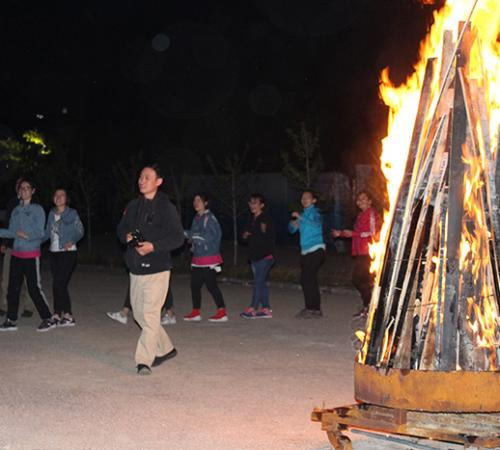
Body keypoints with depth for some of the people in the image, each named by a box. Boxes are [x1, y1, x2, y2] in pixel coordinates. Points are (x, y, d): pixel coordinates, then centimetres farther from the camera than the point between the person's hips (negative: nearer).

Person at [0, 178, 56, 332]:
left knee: (34, 288, -6)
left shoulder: (37, 209, -4)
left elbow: (40, 232, -9)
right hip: (16, 254, 6)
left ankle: (48, 319, 3)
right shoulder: (16, 210, 12)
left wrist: (25, 234, -15)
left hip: (31, 255, -6)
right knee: (13, 288, 7)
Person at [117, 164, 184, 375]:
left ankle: (144, 360, -10)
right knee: (139, 313, 15)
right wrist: (126, 236, -2)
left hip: (157, 270, -7)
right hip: (136, 269, 8)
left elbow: (178, 237, -11)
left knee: (150, 315, -13)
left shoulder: (166, 207, -8)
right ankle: (165, 349, 31)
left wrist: (154, 246, -22)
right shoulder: (133, 206, 11)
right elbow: (121, 228, 21)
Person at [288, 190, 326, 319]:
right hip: (305, 251, 8)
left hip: (316, 250, -8)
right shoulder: (303, 214, 20)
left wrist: (300, 217, -32)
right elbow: (292, 229, 24)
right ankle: (315, 309, 15)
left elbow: (316, 224, -26)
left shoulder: (314, 212, -4)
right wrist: (293, 224, 1)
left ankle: (311, 309, -11)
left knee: (307, 279, -14)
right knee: (310, 280, 9)